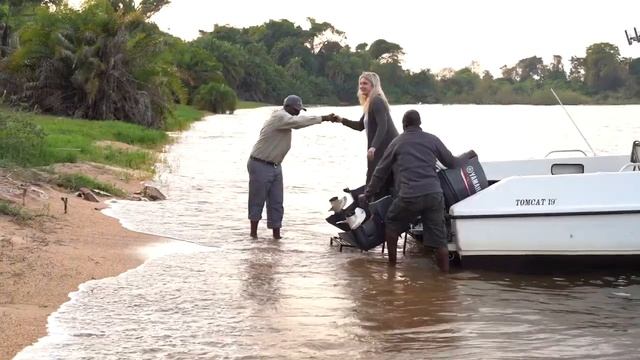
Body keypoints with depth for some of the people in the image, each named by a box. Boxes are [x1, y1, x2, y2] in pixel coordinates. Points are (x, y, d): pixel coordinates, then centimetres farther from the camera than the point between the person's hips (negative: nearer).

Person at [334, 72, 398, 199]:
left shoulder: (377, 102, -13)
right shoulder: (370, 103, 18)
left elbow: (382, 126, -24)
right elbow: (361, 126, 24)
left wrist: (373, 147, -35)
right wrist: (342, 120, 13)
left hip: (386, 148, -10)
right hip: (381, 148, 10)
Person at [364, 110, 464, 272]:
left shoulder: (397, 143, 12)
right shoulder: (432, 140, 14)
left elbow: (380, 172, 16)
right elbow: (451, 162, 21)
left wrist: (368, 195, 26)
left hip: (409, 196, -1)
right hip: (434, 194, 1)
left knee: (391, 223, 23)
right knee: (439, 239, 6)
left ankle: (392, 264, 25)